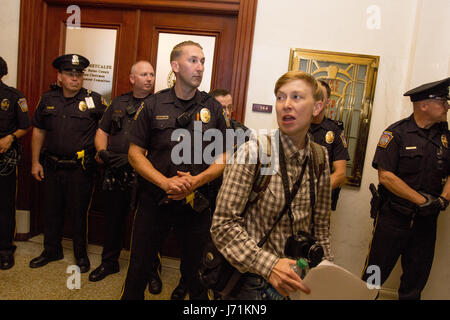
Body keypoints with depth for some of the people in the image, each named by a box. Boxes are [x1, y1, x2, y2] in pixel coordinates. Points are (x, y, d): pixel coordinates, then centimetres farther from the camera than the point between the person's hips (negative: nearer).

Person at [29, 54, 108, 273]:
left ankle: (81, 254, 26)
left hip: (80, 168, -4)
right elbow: (38, 131, 11)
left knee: (79, 213, 7)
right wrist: (35, 162, 9)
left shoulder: (93, 100, -6)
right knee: (51, 210, 16)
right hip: (52, 166, 4)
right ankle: (51, 250, 36)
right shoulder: (48, 99, 6)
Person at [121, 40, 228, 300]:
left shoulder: (213, 108, 2)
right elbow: (135, 153, -1)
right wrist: (165, 182, -16)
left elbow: (223, 158, 1)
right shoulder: (153, 105, 0)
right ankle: (130, 296, 40)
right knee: (138, 267, 15)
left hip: (196, 203, 0)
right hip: (154, 200, 0)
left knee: (195, 270, 15)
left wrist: (195, 181, -16)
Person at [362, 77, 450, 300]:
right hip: (394, 217, -5)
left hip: (427, 221, 5)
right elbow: (385, 175, -15)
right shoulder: (396, 133, -9)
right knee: (375, 275, 3)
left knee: (416, 280, 18)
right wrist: (421, 200, -17)